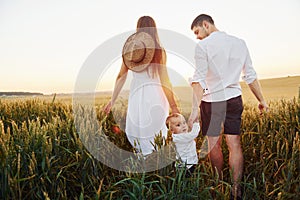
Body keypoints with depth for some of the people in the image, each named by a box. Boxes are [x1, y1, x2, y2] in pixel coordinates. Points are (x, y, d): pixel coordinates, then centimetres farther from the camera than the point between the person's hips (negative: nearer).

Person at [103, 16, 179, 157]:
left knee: (133, 132, 15)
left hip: (136, 95, 3)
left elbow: (121, 77, 6)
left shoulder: (129, 48, 5)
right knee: (155, 138, 8)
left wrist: (113, 100, 15)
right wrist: (173, 106, -1)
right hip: (155, 96, -2)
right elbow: (164, 81, -6)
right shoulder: (159, 50, -3)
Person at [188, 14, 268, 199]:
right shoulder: (239, 43, 8)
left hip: (211, 100, -4)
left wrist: (195, 108, -19)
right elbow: (251, 75, 10)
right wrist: (261, 100, 16)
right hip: (234, 99, 4)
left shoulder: (203, 46, -7)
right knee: (235, 145, 4)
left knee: (214, 144, 10)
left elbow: (199, 79, -16)